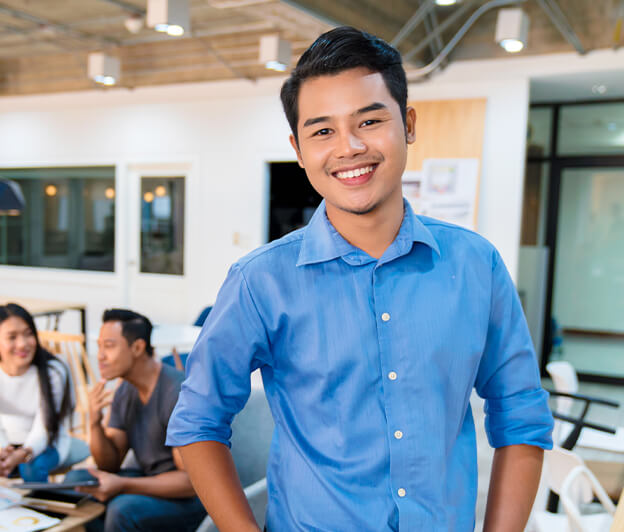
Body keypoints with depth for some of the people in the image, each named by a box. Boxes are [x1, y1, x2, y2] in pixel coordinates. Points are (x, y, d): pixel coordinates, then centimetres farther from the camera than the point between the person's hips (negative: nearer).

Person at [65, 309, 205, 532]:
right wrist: (95, 423, -13)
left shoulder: (178, 392, -24)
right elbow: (110, 465, 5)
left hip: (190, 497, -8)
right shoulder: (124, 392, 3)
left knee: (123, 509, -30)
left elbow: (192, 480, -24)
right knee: (75, 480, -1)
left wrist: (123, 485, -28)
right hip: (150, 481, 8)